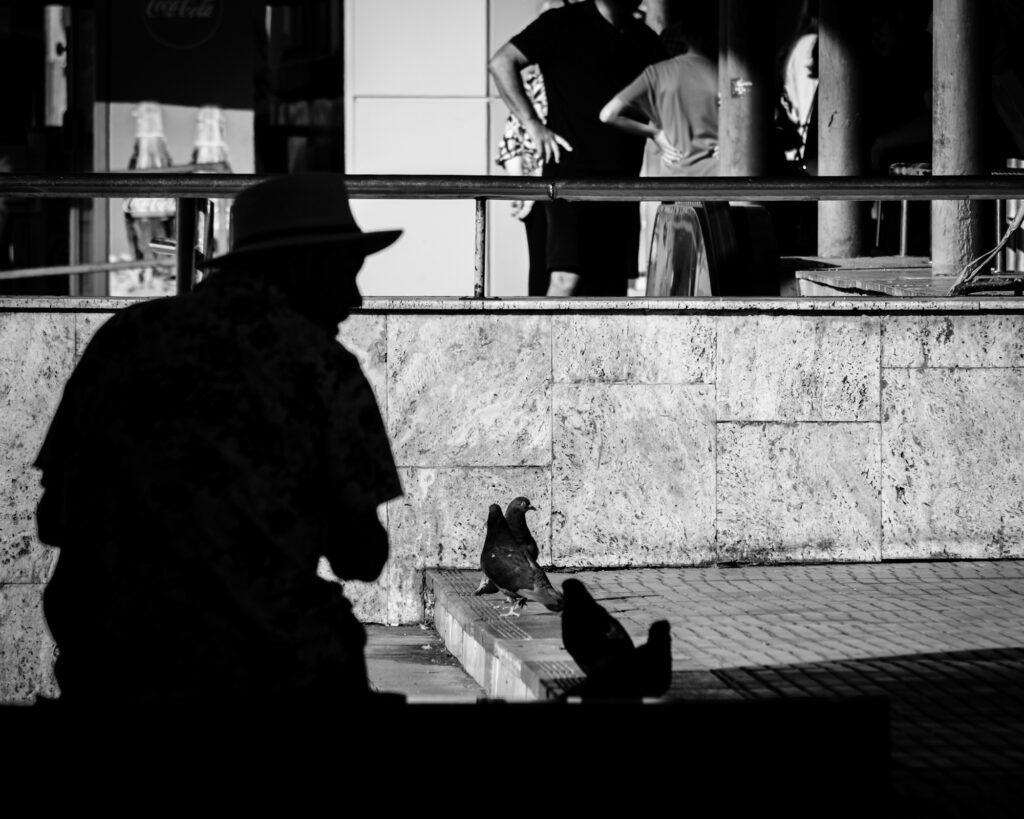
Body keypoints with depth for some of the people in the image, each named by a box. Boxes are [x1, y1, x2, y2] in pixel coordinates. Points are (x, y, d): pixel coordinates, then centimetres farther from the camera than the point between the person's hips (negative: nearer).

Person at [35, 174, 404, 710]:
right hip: (267, 674, -4)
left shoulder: (122, 337, 8)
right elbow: (362, 558, -1)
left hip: (108, 677, 4)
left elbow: (53, 523, 9)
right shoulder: (320, 363, -2)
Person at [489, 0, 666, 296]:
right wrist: (533, 124, -10)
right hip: (571, 172, -6)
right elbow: (501, 62, -5)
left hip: (623, 180, 6)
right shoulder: (565, 24, -2)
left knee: (614, 281, 6)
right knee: (568, 277, -18)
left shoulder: (645, 41, 15)